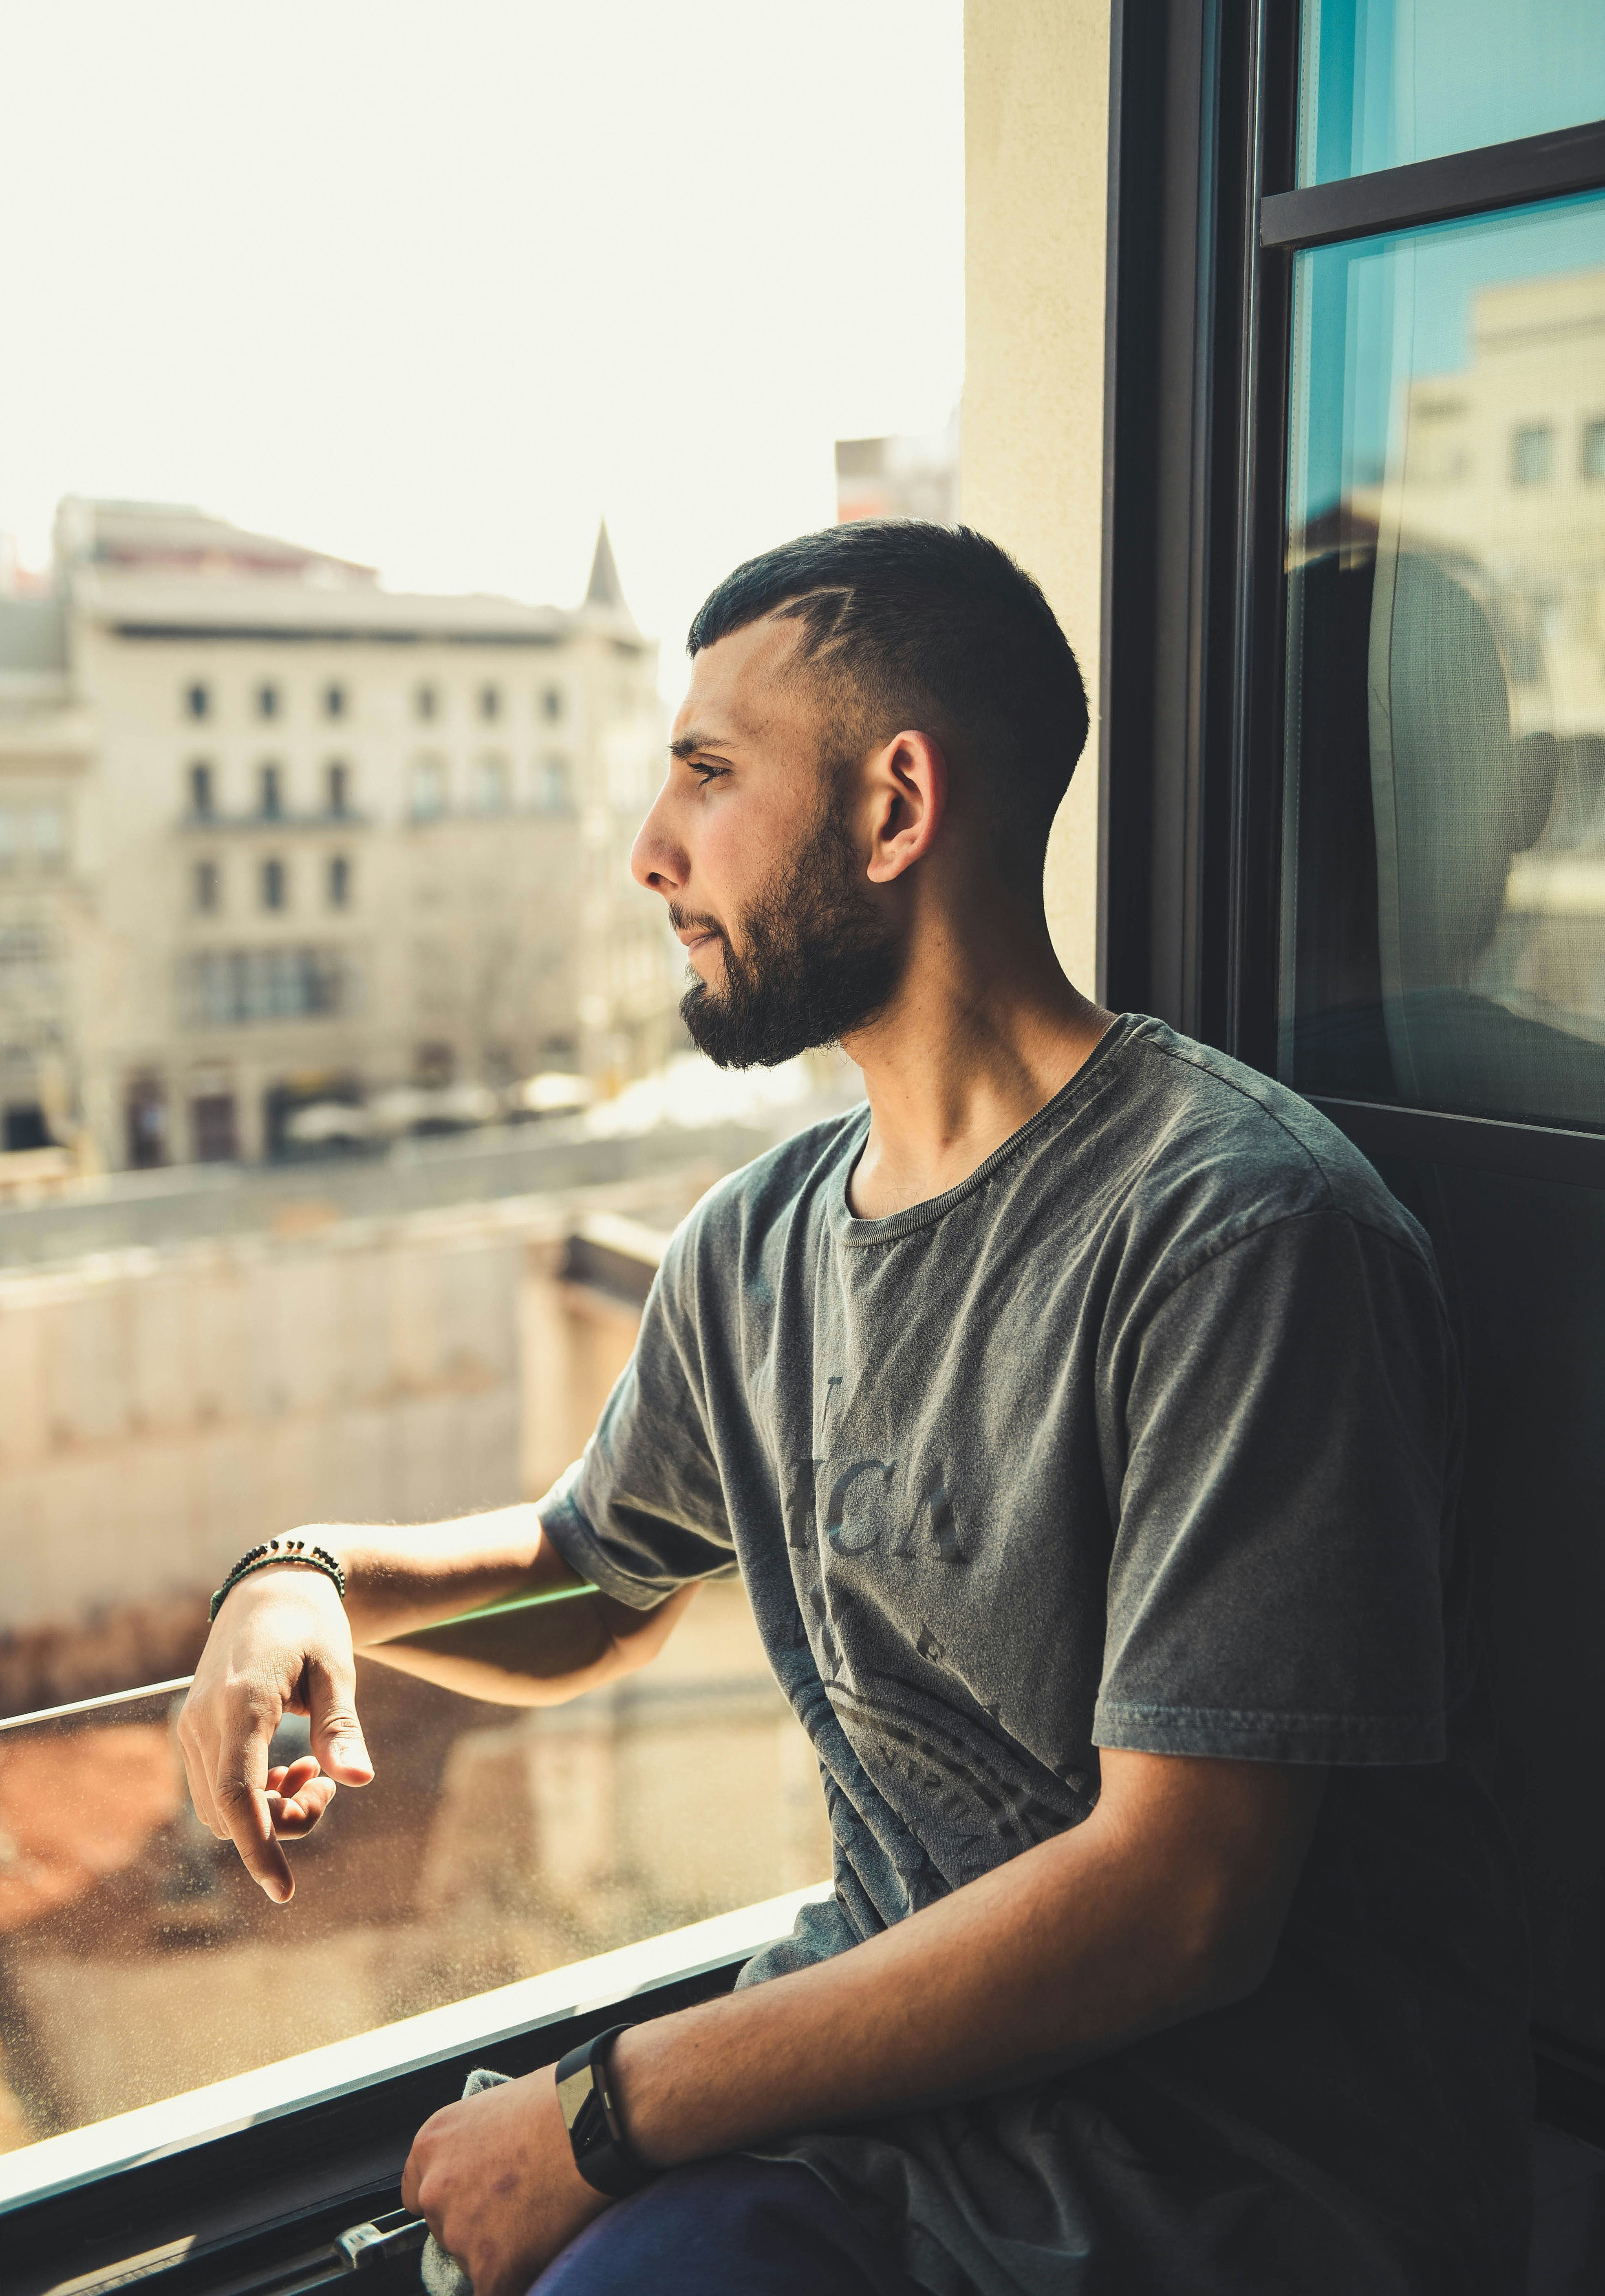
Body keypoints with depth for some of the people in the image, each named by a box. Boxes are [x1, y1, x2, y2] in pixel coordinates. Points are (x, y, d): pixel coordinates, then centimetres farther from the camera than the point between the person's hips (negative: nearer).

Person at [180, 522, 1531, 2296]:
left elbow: (1179, 1897, -23)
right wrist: (323, 1578, 0)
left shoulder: (1242, 1231, -19)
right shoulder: (755, 1248, 5)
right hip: (894, 2070, 6)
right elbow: (594, 1583, 22)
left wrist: (611, 2108, -19)